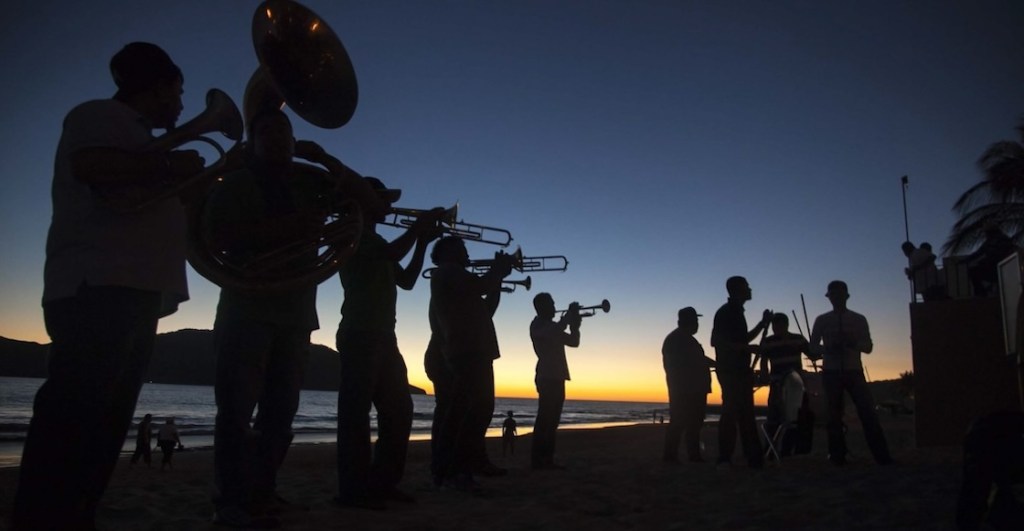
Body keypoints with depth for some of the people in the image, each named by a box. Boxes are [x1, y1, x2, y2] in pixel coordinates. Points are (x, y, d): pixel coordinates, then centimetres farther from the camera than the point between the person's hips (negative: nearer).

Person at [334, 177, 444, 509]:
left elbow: (406, 280, 22)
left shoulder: (377, 242, 25)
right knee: (357, 411, -8)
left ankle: (383, 482, 16)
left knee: (399, 410, 9)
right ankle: (353, 489, -3)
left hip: (383, 336, 10)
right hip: (359, 335, -10)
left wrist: (423, 241, 14)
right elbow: (394, 253, -21)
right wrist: (419, 224, -8)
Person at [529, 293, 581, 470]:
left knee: (552, 419, 6)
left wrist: (574, 322, 7)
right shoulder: (537, 325, -3)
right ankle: (537, 459, -12)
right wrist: (569, 314, -11)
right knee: (545, 418, -12)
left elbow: (574, 341, 22)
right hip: (547, 377, -8)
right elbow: (553, 333, -22)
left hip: (557, 377, 8)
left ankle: (547, 459, 7)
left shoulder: (553, 327, 22)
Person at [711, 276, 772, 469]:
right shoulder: (725, 312, -9)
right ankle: (724, 458, -5)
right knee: (731, 411, -9)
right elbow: (716, 341, -18)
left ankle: (754, 456, 13)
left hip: (741, 370, 9)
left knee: (746, 413, 9)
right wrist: (747, 348, -19)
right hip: (729, 370, -9)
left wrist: (763, 323, 22)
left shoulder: (737, 312, 18)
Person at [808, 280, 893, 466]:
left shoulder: (859, 320, 6)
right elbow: (813, 347, 6)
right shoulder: (822, 320, 5)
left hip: (854, 371, 0)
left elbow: (868, 347, 3)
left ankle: (882, 456, -2)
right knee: (834, 414, 3)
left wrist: (853, 342, -17)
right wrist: (828, 348, -15)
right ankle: (838, 457, 10)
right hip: (831, 372, 0)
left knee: (868, 411, -8)